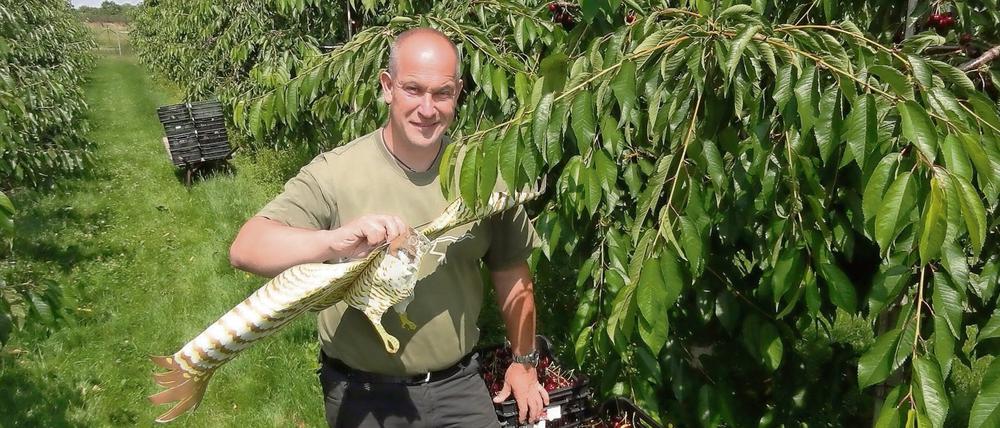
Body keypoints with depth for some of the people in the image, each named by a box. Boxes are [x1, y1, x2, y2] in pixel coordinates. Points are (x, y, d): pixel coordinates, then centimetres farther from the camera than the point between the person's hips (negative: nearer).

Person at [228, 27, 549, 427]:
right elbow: (245, 249, -26)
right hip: (361, 395, -1)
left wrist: (524, 361, 11)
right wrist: (334, 241, -44)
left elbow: (510, 270, 5)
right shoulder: (334, 173, -17)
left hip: (459, 385, 2)